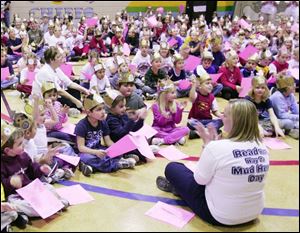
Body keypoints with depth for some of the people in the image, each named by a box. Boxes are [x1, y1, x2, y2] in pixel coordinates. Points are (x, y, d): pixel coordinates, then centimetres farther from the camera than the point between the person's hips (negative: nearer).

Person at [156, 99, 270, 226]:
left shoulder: (217, 147, -26)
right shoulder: (262, 148, -6)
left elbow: (200, 179, -12)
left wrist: (207, 143, -4)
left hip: (219, 216, -6)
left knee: (171, 168, 10)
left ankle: (177, 187, 40)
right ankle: (179, 187, 40)